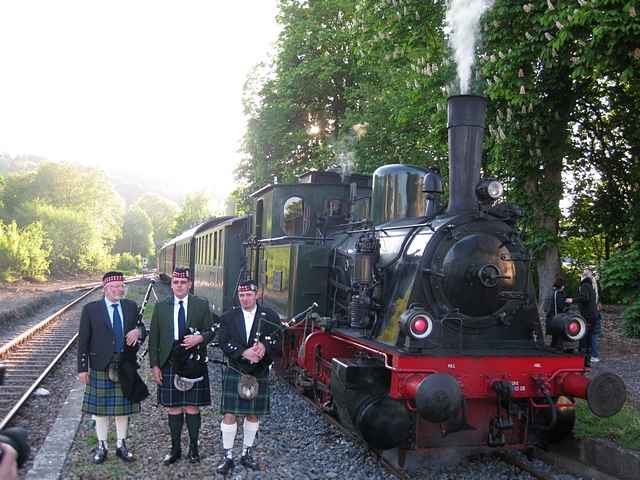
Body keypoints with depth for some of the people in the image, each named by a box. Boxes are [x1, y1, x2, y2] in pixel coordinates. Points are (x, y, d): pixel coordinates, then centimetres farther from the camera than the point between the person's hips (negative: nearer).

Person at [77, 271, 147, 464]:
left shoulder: (131, 306, 5)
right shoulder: (91, 309, -4)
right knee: (100, 409, 7)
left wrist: (138, 331, -13)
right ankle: (102, 446, 22)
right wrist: (82, 368, -6)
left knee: (123, 408, 11)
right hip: (100, 368, -2)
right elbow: (83, 340, -3)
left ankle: (121, 445, 24)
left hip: (125, 367, 3)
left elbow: (142, 329, 13)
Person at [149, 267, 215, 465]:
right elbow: (153, 338, 6)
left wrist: (200, 338, -17)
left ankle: (193, 447, 20)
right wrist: (155, 365, 0)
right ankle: (175, 448, 20)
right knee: (173, 408, 7)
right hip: (169, 365, 1)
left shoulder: (202, 305, 2)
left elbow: (212, 331, 5)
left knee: (192, 407, 5)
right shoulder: (161, 307, 5)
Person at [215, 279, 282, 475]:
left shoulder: (270, 317, 1)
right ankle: (228, 457, 10)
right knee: (229, 414, -2)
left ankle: (246, 454, 26)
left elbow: (277, 341, -5)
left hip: (259, 374, 1)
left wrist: (264, 346, -25)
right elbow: (224, 343, -8)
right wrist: (244, 353, -22)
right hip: (234, 373, -1)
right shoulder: (228, 317, 1)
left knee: (253, 415, 10)